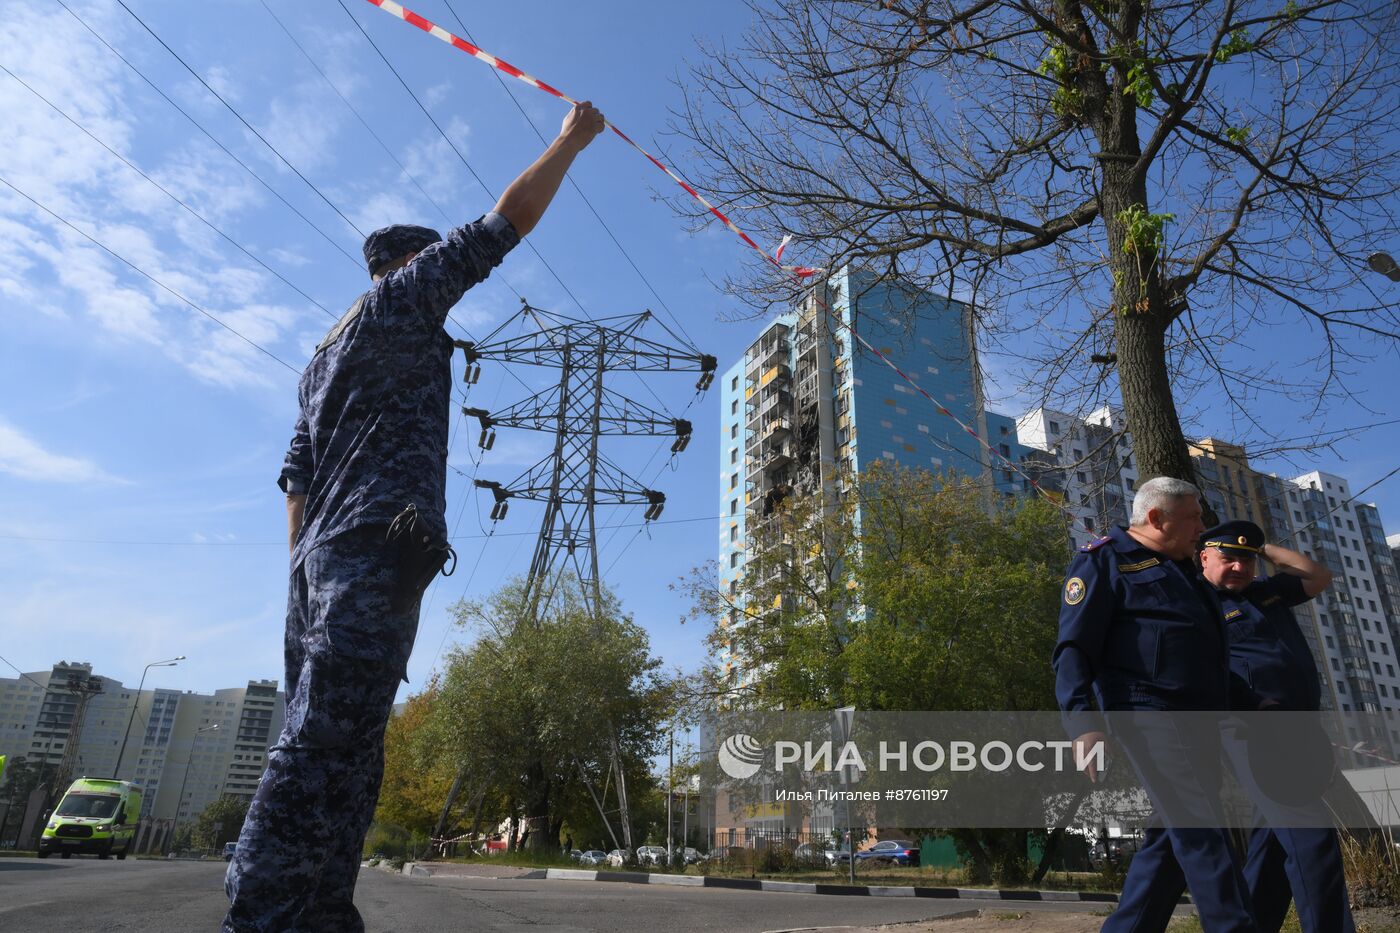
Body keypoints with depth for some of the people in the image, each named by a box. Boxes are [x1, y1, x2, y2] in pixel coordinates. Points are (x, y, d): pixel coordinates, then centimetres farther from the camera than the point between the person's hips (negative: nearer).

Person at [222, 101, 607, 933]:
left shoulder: (326, 354, 30)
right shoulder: (404, 294, 8)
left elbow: (298, 474, 23)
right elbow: (506, 222, 4)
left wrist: (305, 574, 19)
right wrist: (572, 142, 16)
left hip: (323, 554, 9)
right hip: (380, 548, -9)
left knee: (332, 749, 5)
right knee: (326, 746, -16)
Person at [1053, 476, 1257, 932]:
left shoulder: (1182, 569, 25)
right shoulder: (1103, 560, -3)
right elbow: (1073, 649, -11)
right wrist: (1082, 719, -24)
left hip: (1197, 722, 9)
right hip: (1149, 714, -9)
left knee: (1174, 837, 9)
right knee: (1201, 832, -14)